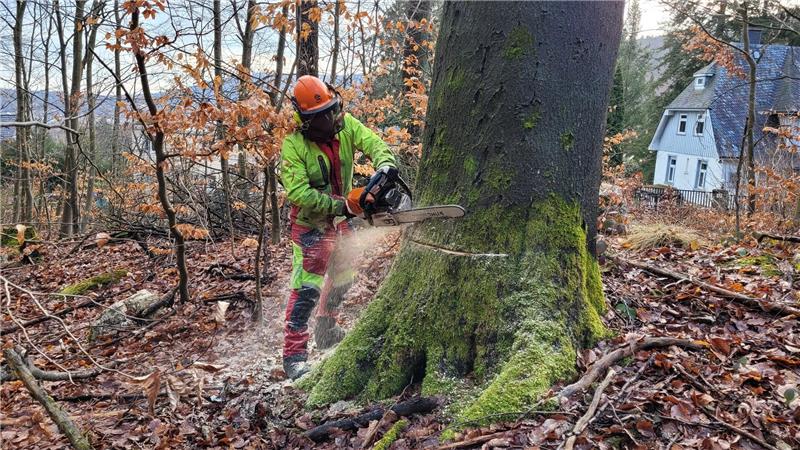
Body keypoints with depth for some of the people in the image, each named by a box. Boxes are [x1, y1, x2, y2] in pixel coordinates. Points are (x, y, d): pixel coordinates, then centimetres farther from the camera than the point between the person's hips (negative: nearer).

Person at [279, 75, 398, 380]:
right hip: (311, 223, -6)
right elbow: (298, 192, -30)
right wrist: (340, 206, -33)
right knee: (307, 287, -12)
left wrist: (385, 166, -40)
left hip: (340, 218, 7)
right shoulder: (293, 146, -23)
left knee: (343, 276, 21)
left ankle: (326, 330, 42)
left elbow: (374, 144, -18)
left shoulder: (346, 125, -9)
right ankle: (294, 354, -5)